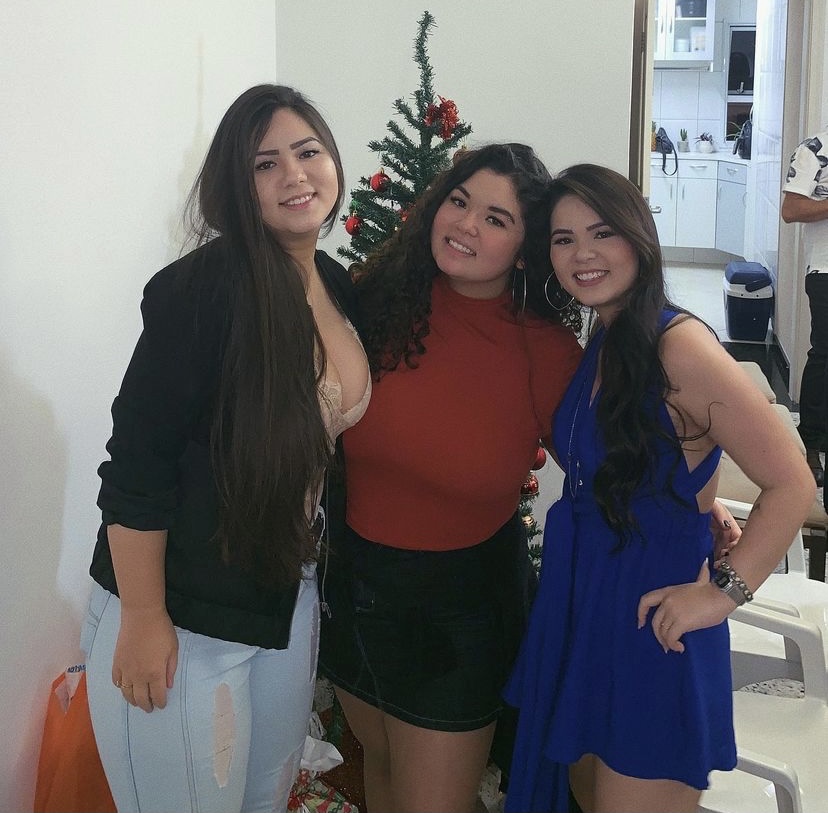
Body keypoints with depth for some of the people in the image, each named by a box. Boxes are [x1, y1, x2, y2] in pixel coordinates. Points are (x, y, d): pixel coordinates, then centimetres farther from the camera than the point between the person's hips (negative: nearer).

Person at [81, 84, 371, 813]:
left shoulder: (339, 285, 3)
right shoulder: (206, 288, -20)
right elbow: (135, 462, -20)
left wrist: (309, 564, 13)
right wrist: (142, 619, -19)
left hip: (289, 601, 7)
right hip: (180, 617, -7)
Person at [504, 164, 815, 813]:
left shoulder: (681, 346, -19)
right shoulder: (596, 347, 6)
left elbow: (792, 483, -20)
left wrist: (724, 591, -18)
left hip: (652, 629, -8)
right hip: (577, 604, 8)